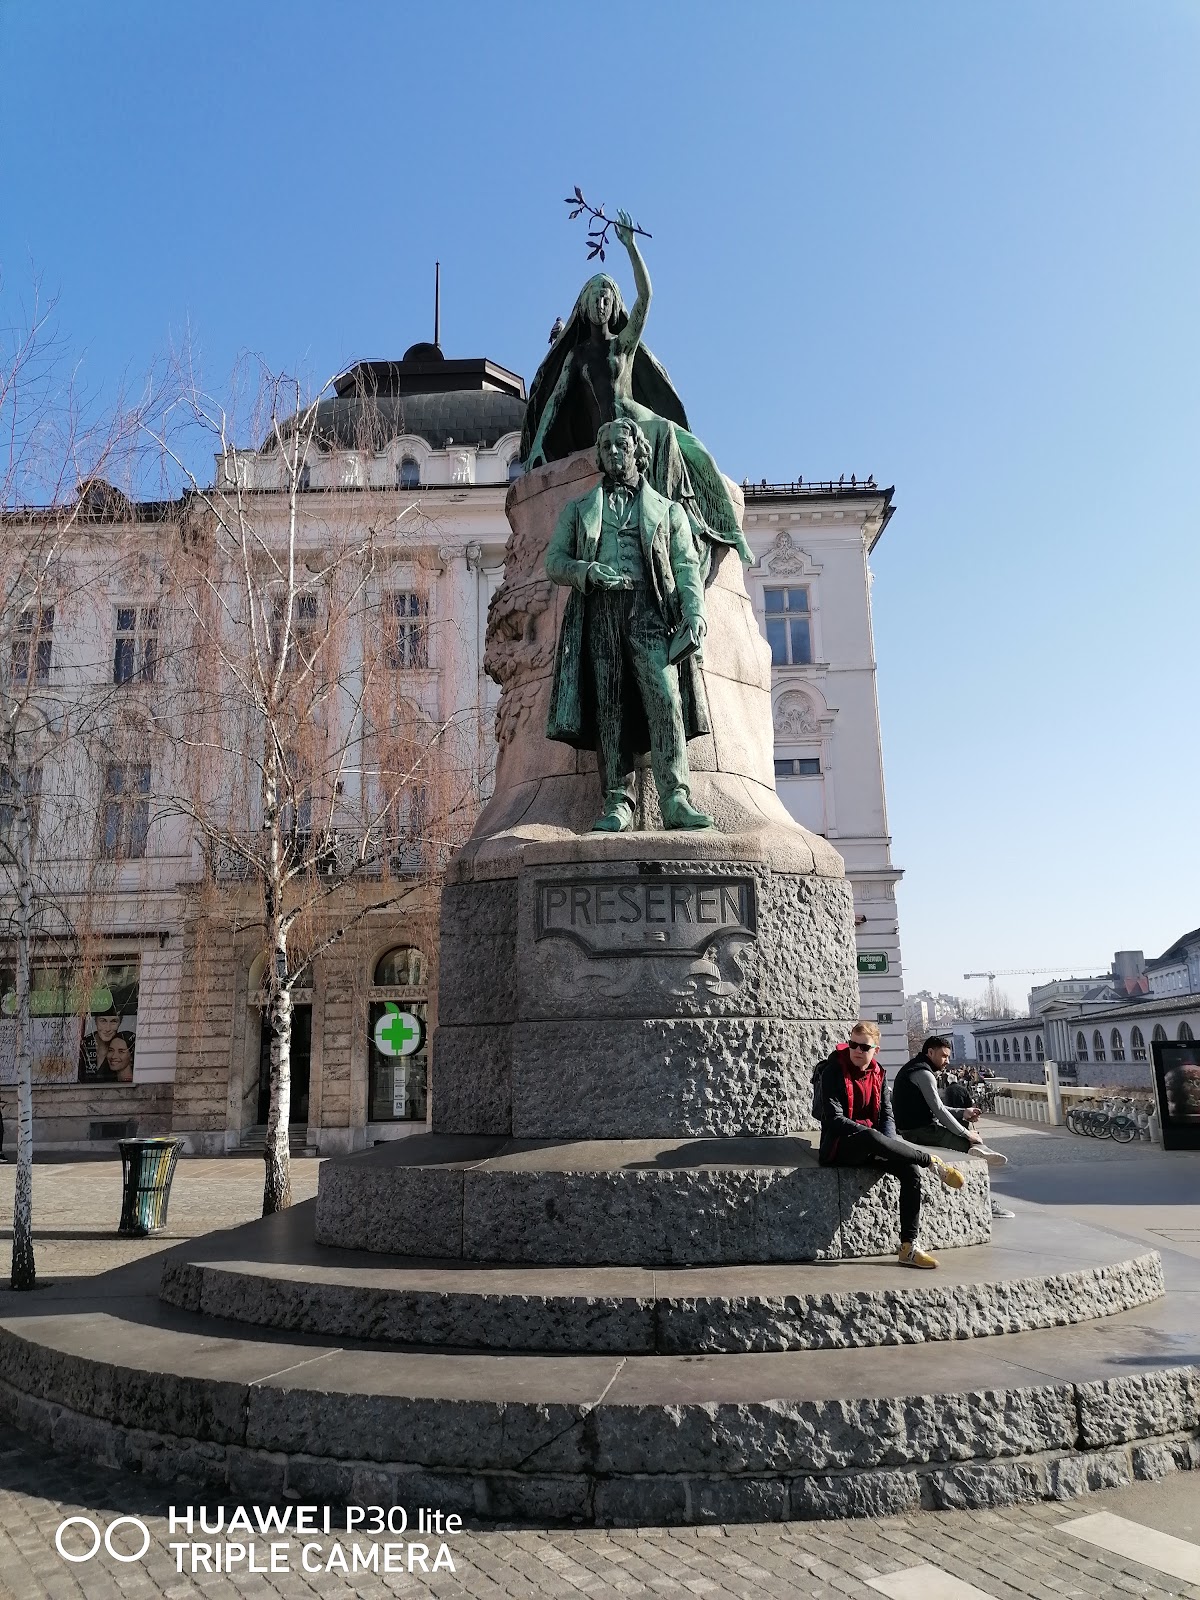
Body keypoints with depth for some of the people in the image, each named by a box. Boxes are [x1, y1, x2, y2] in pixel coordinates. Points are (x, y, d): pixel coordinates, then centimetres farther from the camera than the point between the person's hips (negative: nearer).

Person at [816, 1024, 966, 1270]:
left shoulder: (878, 1074, 9)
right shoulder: (833, 1072, -10)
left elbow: (887, 1115, 8)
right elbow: (835, 1119, -17)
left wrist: (888, 1145, -12)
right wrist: (876, 1137, -24)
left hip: (869, 1147, 6)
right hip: (839, 1148, -6)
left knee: (911, 1169, -19)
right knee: (871, 1137, -38)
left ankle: (908, 1248, -14)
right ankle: (933, 1162, -21)